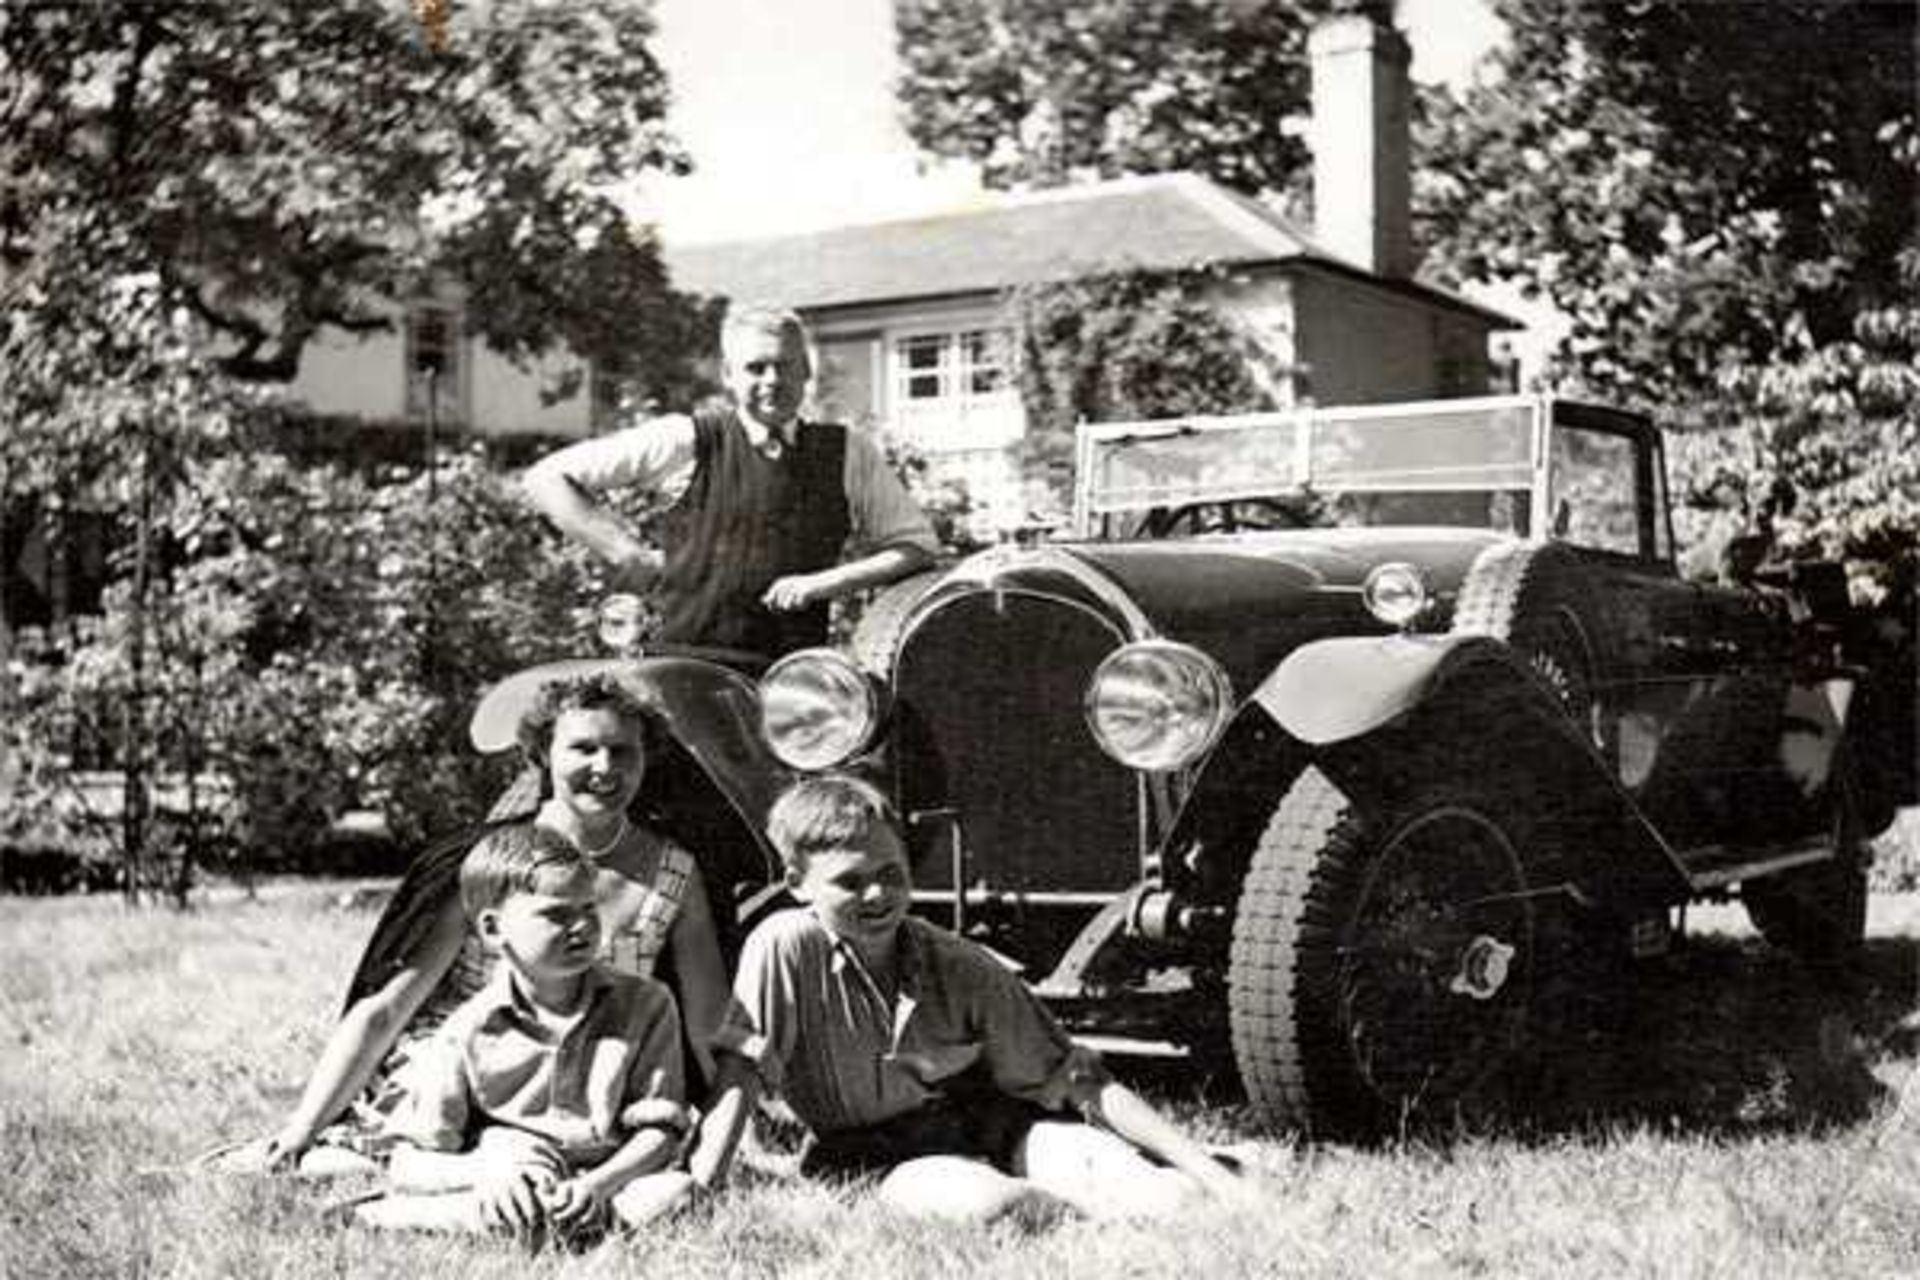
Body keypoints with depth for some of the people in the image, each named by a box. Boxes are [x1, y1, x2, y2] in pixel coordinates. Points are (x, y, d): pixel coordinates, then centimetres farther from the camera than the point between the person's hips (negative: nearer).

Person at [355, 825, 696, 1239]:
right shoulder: (468, 1033, 0)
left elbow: (660, 1128, -1)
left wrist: (598, 1183, -20)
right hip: (509, 1184, -2)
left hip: (611, 1178, 3)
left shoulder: (646, 1004, 3)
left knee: (678, 1191, -33)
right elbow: (409, 1164, -2)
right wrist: (485, 1171, -23)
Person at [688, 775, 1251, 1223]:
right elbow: (740, 1072, -12)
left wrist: (1207, 1170, -15)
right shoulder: (783, 948, -14)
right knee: (982, 1202, -37)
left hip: (987, 1121, 2)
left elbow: (1081, 1082, -8)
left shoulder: (963, 969, -8)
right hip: (872, 1155, -1)